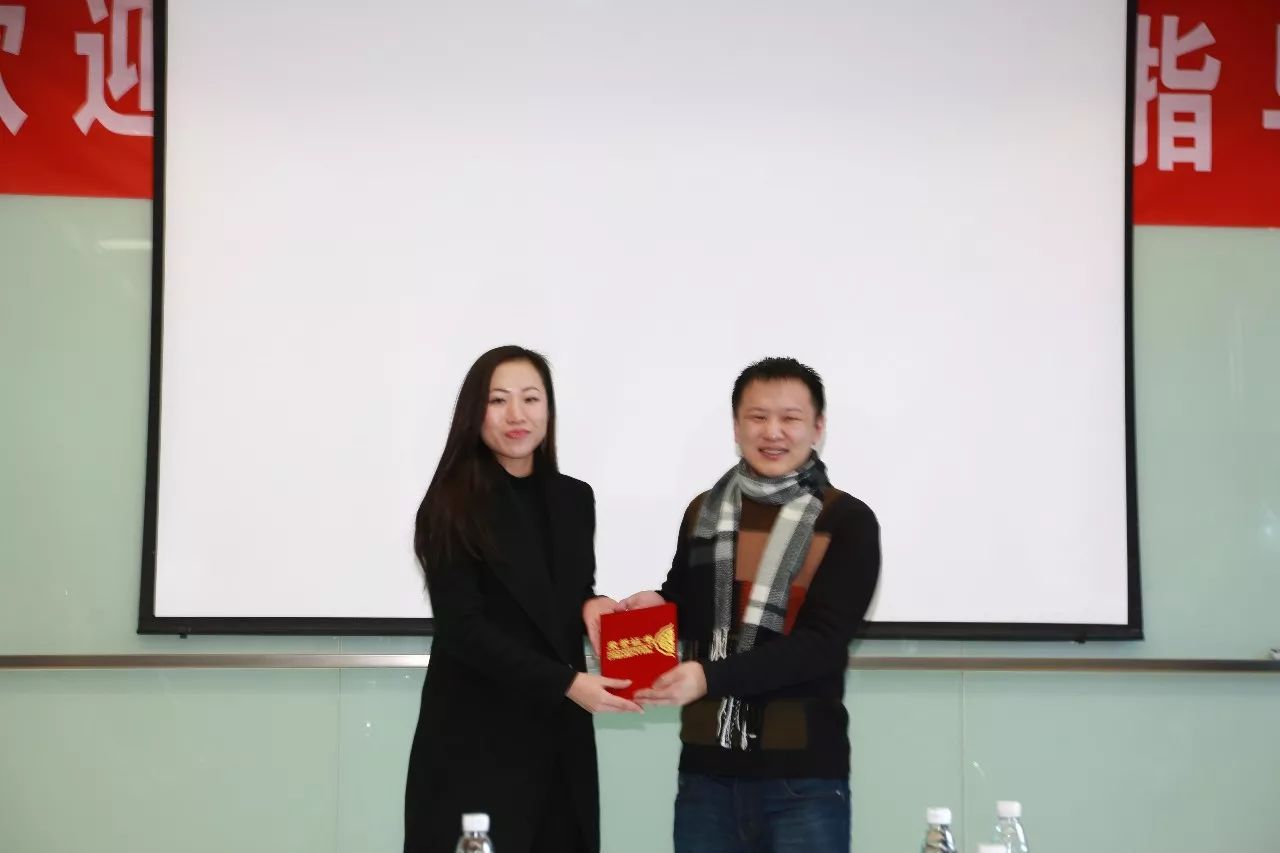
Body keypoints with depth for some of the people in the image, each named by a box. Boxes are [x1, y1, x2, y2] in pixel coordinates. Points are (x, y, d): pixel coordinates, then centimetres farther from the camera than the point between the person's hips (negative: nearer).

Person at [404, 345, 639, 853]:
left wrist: (594, 606, -6)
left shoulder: (574, 499, 8)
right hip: (475, 737, -5)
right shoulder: (451, 508, -9)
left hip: (559, 733, 5)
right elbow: (462, 628, -14)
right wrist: (565, 682, -21)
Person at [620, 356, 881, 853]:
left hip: (803, 778, -4)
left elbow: (822, 642, -13)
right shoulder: (704, 512, 9)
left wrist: (711, 677, -23)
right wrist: (656, 606, -2)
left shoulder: (848, 522, -5)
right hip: (706, 770, 4)